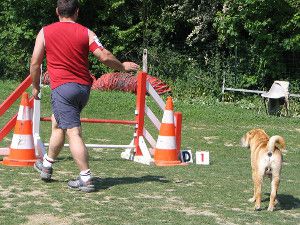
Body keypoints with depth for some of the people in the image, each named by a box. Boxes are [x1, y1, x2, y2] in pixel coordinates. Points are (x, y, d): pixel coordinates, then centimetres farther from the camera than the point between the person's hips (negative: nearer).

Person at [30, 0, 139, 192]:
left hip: (62, 88, -4)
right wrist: (123, 66, 12)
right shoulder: (86, 32, 4)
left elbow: (35, 63, 5)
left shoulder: (45, 32, 2)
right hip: (84, 89, 4)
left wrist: (35, 87, 18)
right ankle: (46, 165, 36)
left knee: (73, 133, -8)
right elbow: (104, 56, -4)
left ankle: (86, 179, -14)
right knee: (57, 122, 24)